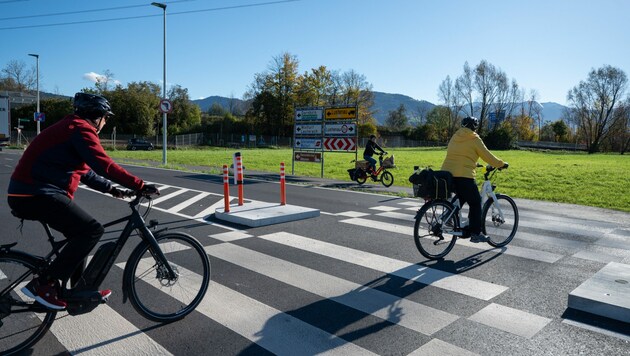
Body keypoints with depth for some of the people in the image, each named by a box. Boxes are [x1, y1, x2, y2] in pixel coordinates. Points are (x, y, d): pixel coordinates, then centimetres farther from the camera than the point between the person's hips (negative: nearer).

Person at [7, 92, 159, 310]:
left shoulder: (70, 128, 21)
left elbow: (85, 171, 24)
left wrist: (110, 189, 19)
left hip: (28, 192, 11)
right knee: (93, 230, -15)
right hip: (37, 194, -11)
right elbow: (104, 166, -24)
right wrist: (141, 186, -23)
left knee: (79, 232, 18)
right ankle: (43, 284, -8)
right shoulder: (81, 129, -12)